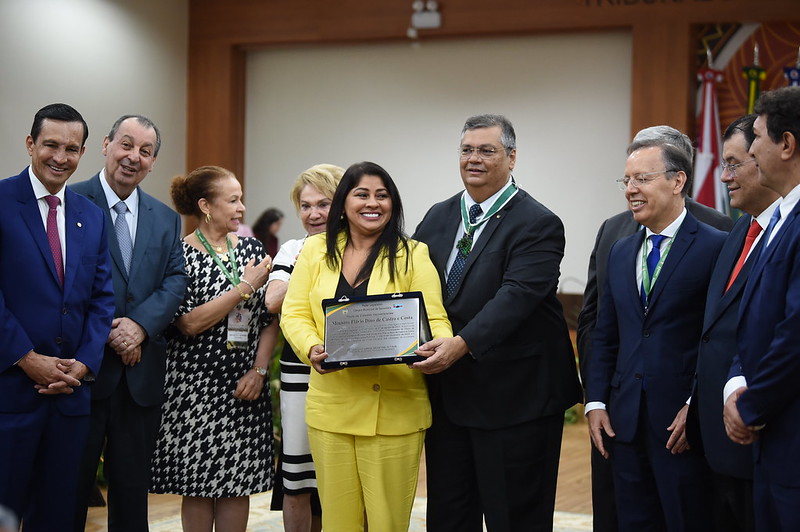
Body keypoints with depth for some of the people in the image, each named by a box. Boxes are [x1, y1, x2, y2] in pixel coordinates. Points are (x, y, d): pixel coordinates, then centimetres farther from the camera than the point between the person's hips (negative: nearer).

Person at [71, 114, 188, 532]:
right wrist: (107, 331, -16)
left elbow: (175, 282, 3)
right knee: (70, 489, 3)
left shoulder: (166, 218, 13)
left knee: (133, 490, 11)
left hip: (141, 372, 4)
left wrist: (140, 325, -13)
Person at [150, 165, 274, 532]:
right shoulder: (180, 254, -7)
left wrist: (259, 369, -3)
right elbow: (190, 323, -17)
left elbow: (268, 318, 9)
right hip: (197, 386, -4)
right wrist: (245, 286, -14)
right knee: (199, 483, 2)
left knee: (239, 482, 6)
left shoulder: (251, 248, 7)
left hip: (245, 386, 4)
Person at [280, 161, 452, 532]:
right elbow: (295, 313, 5)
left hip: (394, 408, -2)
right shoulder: (316, 250, 8)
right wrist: (311, 348, -15)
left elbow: (433, 320, -3)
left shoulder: (412, 254, 2)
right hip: (330, 406, 2)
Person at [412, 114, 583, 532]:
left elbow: (516, 296, -22)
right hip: (448, 394, 6)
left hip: (514, 399, -6)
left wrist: (463, 344, -34)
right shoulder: (438, 217, 12)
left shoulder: (538, 225, -10)